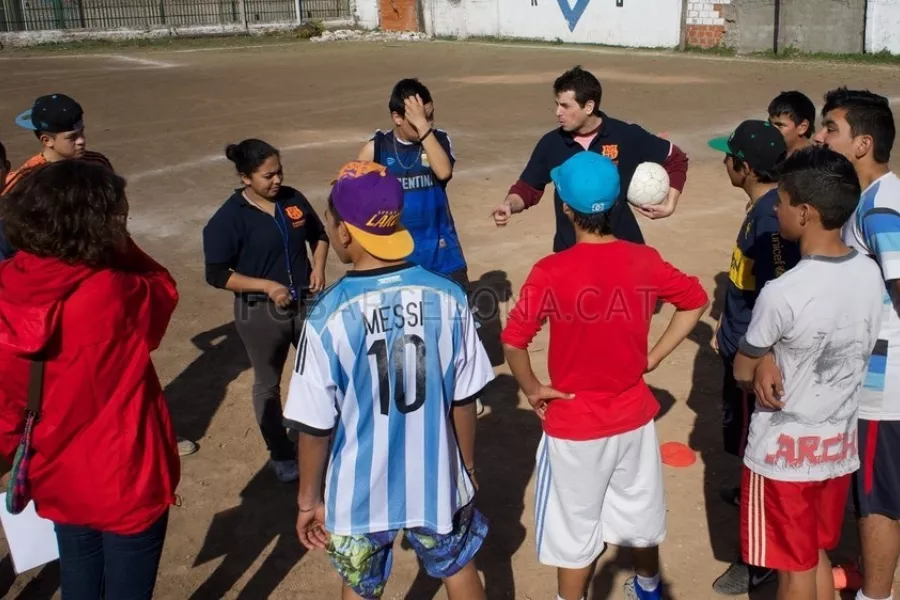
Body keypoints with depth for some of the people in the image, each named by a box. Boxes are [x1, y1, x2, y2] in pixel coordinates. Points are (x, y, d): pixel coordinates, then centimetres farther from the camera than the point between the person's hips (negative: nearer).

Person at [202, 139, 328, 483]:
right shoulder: (229, 218, -16)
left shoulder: (293, 199, -4)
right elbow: (216, 275, -15)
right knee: (268, 385, 13)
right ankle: (281, 454, 31)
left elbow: (318, 235, 14)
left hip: (306, 303, 4)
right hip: (260, 312, -4)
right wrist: (266, 286, -22)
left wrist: (318, 267, -5)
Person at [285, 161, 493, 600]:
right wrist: (469, 468, 12)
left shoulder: (328, 317, -23)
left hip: (360, 494, -1)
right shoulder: (448, 298, -16)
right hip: (437, 483, 2)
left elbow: (315, 427, -14)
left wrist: (309, 499, 3)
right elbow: (464, 401, -6)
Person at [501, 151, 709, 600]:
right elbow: (696, 301, 5)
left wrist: (532, 390, -6)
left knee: (575, 529, 14)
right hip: (632, 416, 5)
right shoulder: (644, 261, -9)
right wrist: (654, 356, 6)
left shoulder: (551, 272, -22)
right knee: (640, 512, 27)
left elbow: (513, 344, -22)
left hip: (575, 423, -4)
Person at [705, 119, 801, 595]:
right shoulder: (761, 205, 5)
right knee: (746, 439, 27)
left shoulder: (770, 215, -25)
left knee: (754, 445, -1)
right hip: (742, 344, 10)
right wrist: (727, 326, 21)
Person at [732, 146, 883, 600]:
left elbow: (743, 372, -12)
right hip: (839, 442, 6)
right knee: (817, 555, 23)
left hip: (786, 448, -6)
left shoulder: (782, 293, -28)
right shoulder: (870, 274, -7)